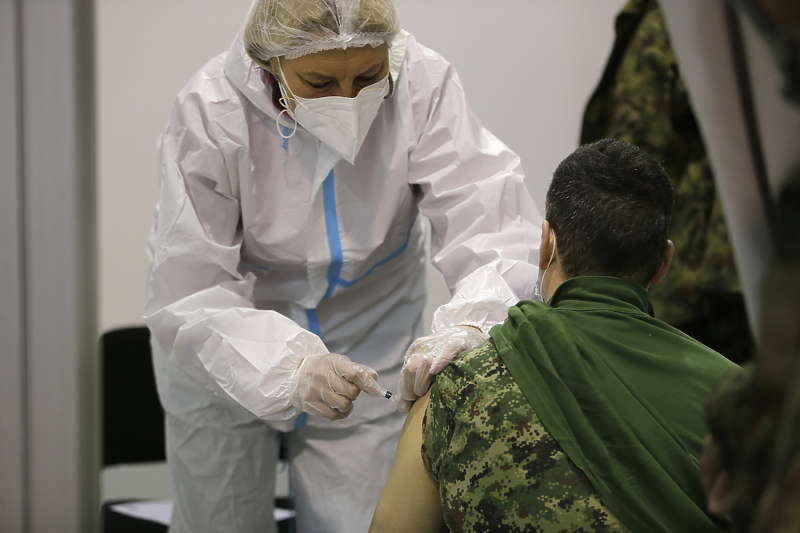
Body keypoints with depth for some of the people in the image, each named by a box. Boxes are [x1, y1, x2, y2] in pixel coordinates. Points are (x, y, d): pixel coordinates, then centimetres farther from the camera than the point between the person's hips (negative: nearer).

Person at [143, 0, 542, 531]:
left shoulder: (424, 83, -25)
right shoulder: (210, 112, -28)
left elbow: (488, 215, -31)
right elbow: (189, 294, -30)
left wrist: (469, 324, -52)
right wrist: (290, 367, -47)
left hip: (368, 342, 1)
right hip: (225, 348, -1)